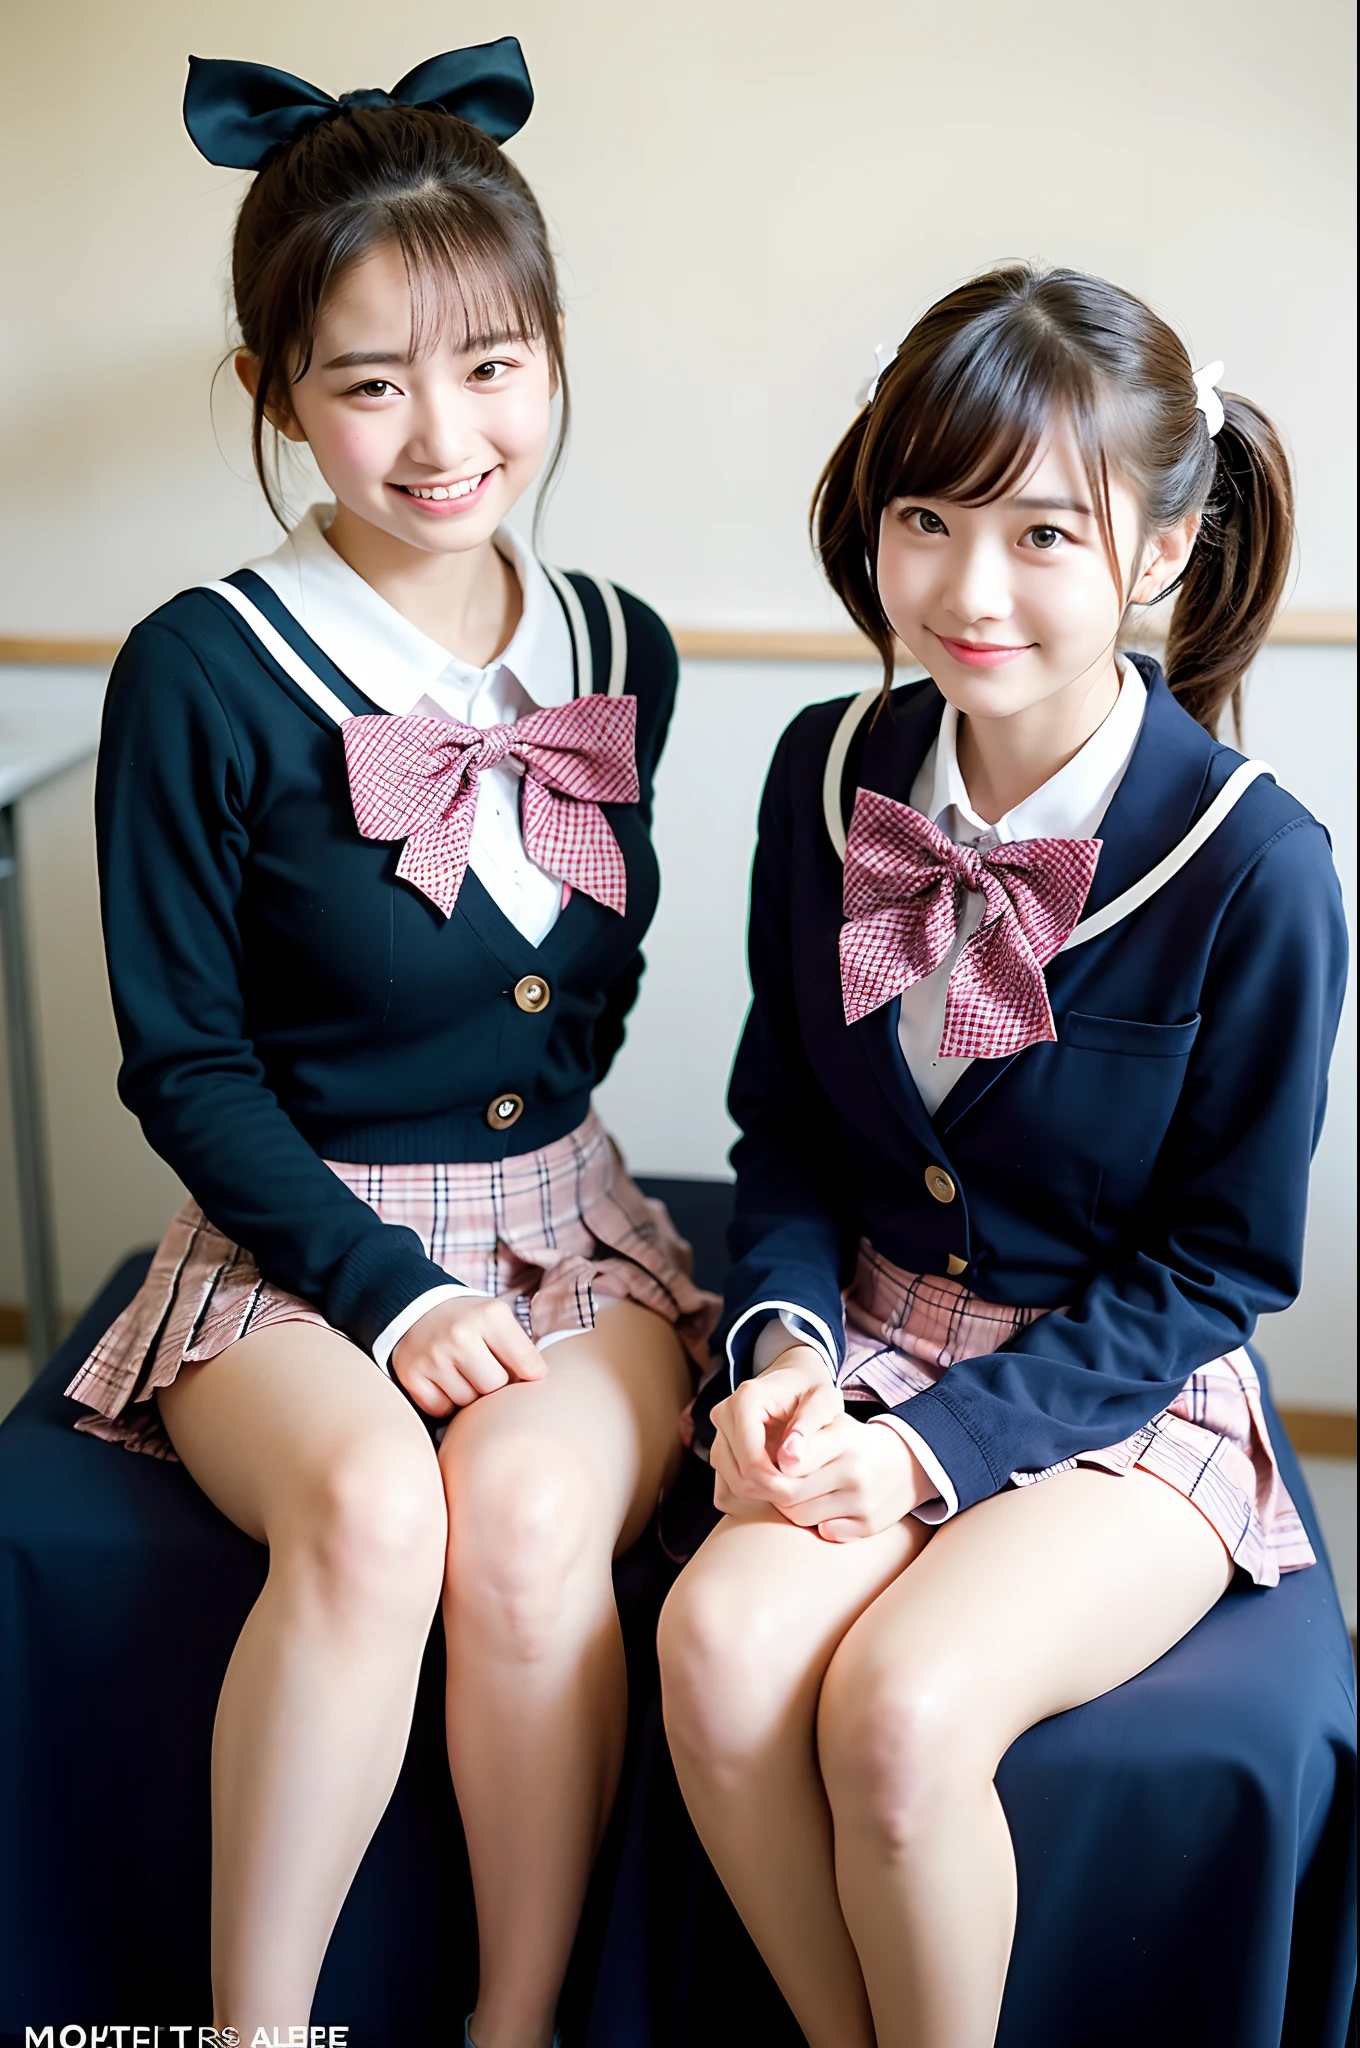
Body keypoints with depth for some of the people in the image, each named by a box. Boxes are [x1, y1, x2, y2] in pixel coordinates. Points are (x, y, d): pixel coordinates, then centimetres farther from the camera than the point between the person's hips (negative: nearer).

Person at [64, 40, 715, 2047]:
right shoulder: (203, 677, -9)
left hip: (565, 1213, 3)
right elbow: (181, 1059, -6)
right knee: (372, 1510, -32)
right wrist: (390, 1292, -14)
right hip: (299, 1236, -2)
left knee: (528, 1514, -27)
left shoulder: (620, 653, 4)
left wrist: (526, 1155, 3)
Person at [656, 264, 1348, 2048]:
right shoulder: (830, 774, -3)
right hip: (873, 1343, 4)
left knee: (901, 1703, -27)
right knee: (720, 1646, -22)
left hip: (1129, 1396, -4)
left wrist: (941, 1441, -17)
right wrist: (785, 1338, -10)